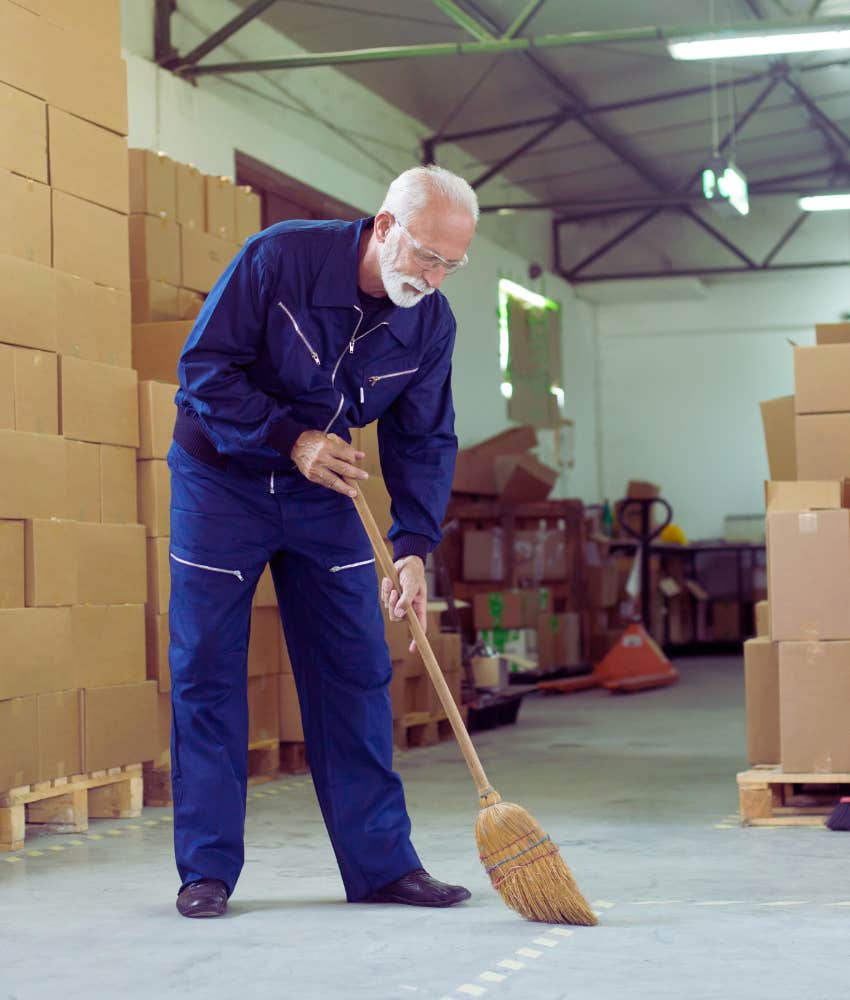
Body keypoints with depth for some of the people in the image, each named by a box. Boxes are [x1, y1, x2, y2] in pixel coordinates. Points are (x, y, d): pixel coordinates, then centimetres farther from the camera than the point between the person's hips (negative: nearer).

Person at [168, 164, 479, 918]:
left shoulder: (431, 322, -9)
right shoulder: (279, 258, -23)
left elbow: (425, 441, -3)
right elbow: (204, 368, -20)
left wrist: (414, 545, -16)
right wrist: (291, 438, -29)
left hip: (323, 490, 4)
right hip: (221, 479, -4)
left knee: (356, 671, 1)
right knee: (206, 671, -4)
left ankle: (381, 862, 7)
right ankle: (207, 870, 4)